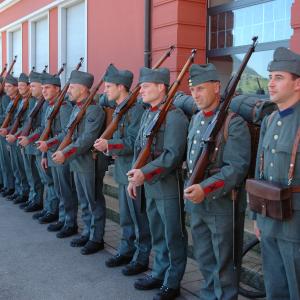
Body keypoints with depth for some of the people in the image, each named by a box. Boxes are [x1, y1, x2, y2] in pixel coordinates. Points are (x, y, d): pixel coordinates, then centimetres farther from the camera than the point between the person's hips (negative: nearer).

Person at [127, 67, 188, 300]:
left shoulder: (175, 116, -15)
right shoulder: (147, 114, 11)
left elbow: (173, 155, -22)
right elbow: (139, 147, 15)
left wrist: (145, 173, -27)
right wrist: (135, 176, 9)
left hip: (168, 186, -8)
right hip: (149, 185, 8)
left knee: (173, 236, 5)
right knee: (157, 234, 19)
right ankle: (159, 274, 34)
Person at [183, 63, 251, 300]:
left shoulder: (234, 123, -15)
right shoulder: (196, 120, 9)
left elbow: (237, 168, -21)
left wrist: (205, 189, -29)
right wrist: (192, 190, 11)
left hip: (223, 205, -7)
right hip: (196, 203, 7)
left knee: (224, 264, 6)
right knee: (204, 259, 20)